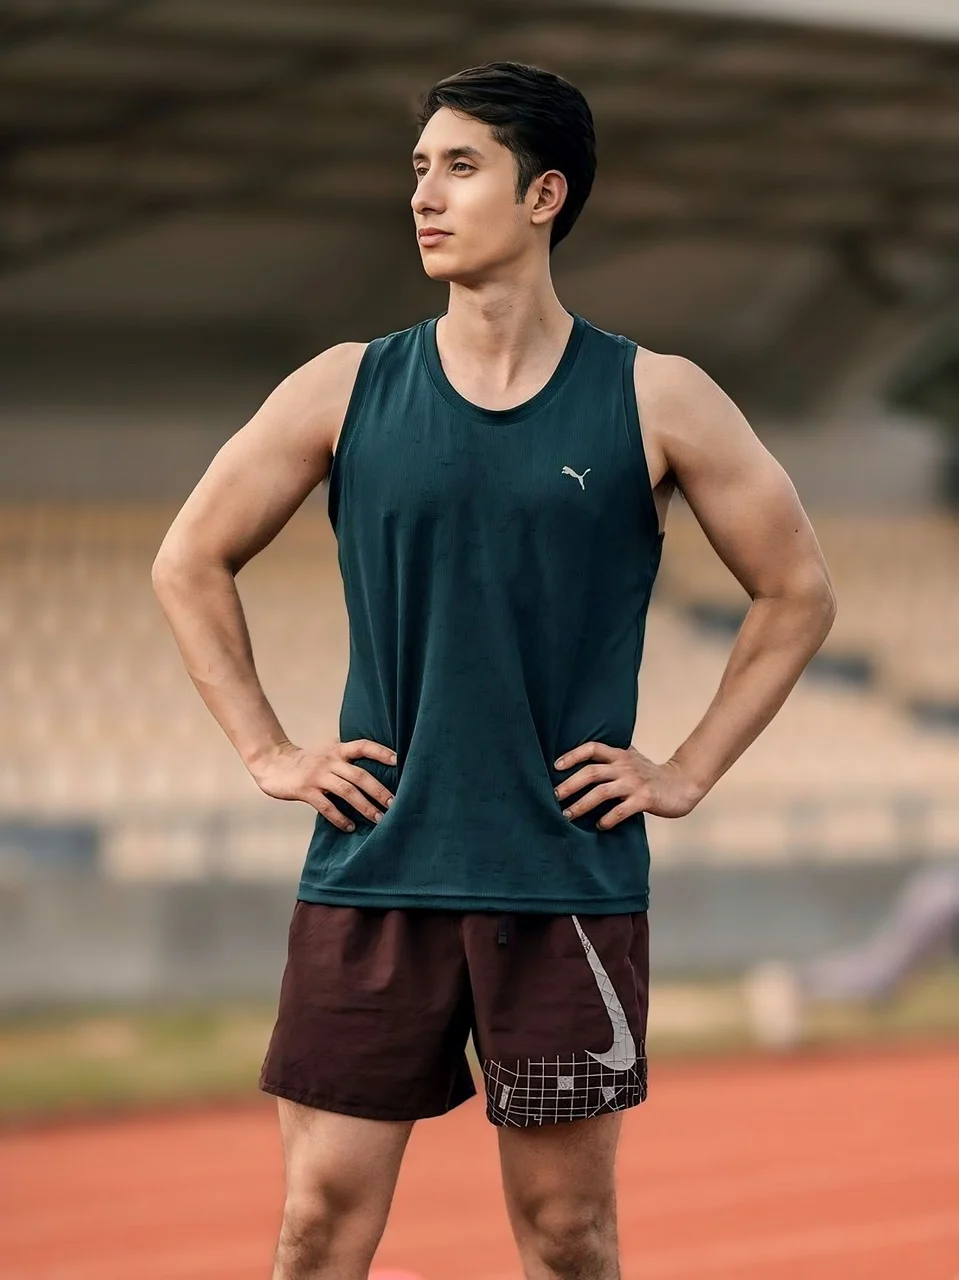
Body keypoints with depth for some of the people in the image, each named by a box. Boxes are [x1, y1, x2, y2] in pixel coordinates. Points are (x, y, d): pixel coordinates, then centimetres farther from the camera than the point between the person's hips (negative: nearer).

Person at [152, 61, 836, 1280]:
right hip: (373, 874, 1)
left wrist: (689, 772, 1)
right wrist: (268, 751, 5)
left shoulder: (656, 400, -1)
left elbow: (796, 592, 8)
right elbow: (190, 562, 12)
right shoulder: (348, 390, 3)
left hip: (570, 882, -1)